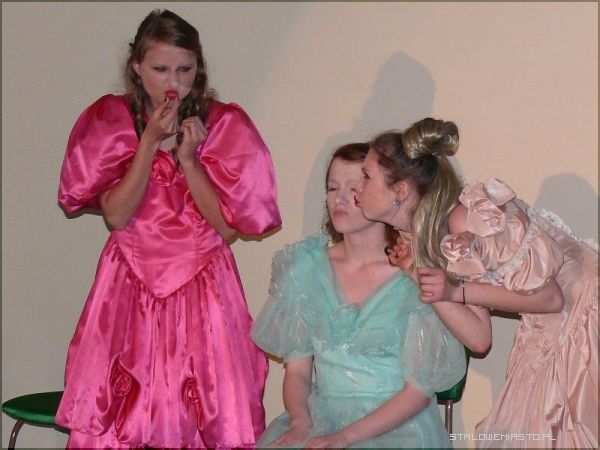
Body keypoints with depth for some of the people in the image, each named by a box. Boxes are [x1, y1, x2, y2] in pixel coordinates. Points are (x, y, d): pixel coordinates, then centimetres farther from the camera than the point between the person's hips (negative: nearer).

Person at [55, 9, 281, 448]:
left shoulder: (224, 124, -1)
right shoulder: (110, 121, 1)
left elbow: (229, 226, -5)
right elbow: (116, 215, -8)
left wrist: (188, 157, -15)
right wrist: (150, 141, -15)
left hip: (203, 287, 0)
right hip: (130, 285, 1)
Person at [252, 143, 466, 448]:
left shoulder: (415, 276, -5)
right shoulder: (306, 263, 7)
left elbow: (420, 388, -7)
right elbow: (297, 368, 8)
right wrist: (301, 423, -11)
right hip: (321, 418, 4)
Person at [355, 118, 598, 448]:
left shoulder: (469, 217, -27)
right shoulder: (424, 237, -1)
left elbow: (548, 297, -22)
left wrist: (456, 292, -22)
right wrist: (417, 277, -9)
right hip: (546, 332, 8)